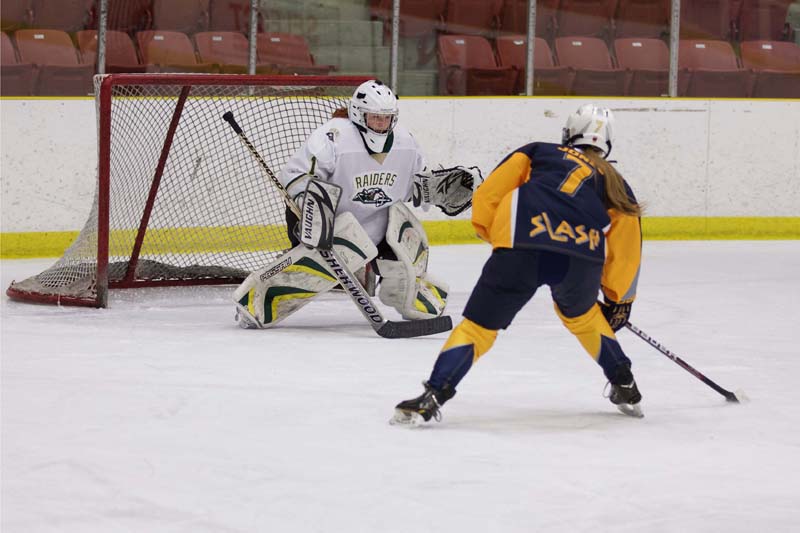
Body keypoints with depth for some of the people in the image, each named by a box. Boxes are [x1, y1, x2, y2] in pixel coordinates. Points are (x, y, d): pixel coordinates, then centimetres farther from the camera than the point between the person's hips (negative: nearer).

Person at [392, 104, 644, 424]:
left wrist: (487, 230, 31)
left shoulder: (538, 152, 30)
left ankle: (434, 395, -12)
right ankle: (626, 388, 38)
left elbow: (489, 193, 17)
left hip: (524, 244, -2)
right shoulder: (613, 181, 33)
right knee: (580, 314, 34)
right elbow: (627, 250, 32)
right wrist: (619, 300, 42)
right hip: (583, 256, 2)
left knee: (480, 323, 3)